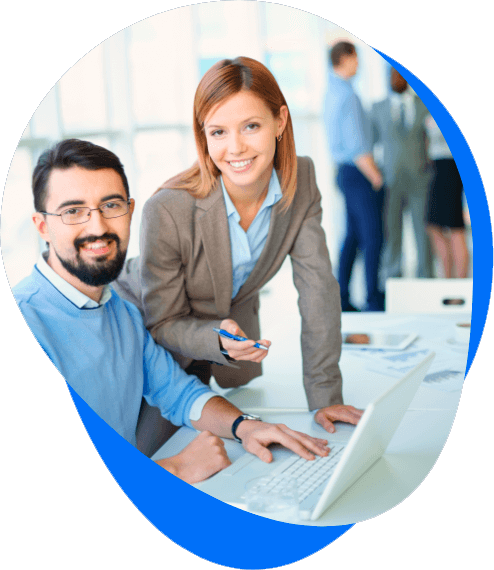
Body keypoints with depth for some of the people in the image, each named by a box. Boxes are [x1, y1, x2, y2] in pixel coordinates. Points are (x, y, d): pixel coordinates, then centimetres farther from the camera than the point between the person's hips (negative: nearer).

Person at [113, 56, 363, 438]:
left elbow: (319, 289, -19)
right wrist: (218, 340, -43)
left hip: (236, 320, 4)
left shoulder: (301, 181, -21)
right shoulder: (167, 210, -34)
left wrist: (325, 396, -22)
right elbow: (163, 323, -21)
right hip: (150, 336, -4)